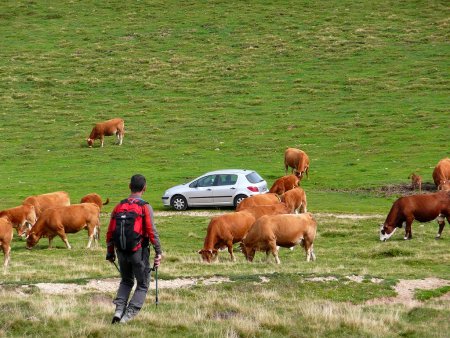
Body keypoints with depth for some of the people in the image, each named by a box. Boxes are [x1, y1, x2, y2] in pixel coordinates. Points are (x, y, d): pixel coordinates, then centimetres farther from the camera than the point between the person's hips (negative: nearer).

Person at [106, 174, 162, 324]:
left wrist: (110, 252, 17)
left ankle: (119, 310, 6)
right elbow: (152, 232, -14)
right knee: (143, 284, 10)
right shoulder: (145, 207, -9)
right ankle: (129, 314, -2)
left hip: (122, 251, 4)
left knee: (126, 282, 24)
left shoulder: (119, 206, 4)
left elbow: (110, 232, 6)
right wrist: (158, 252, -7)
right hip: (139, 252, -4)